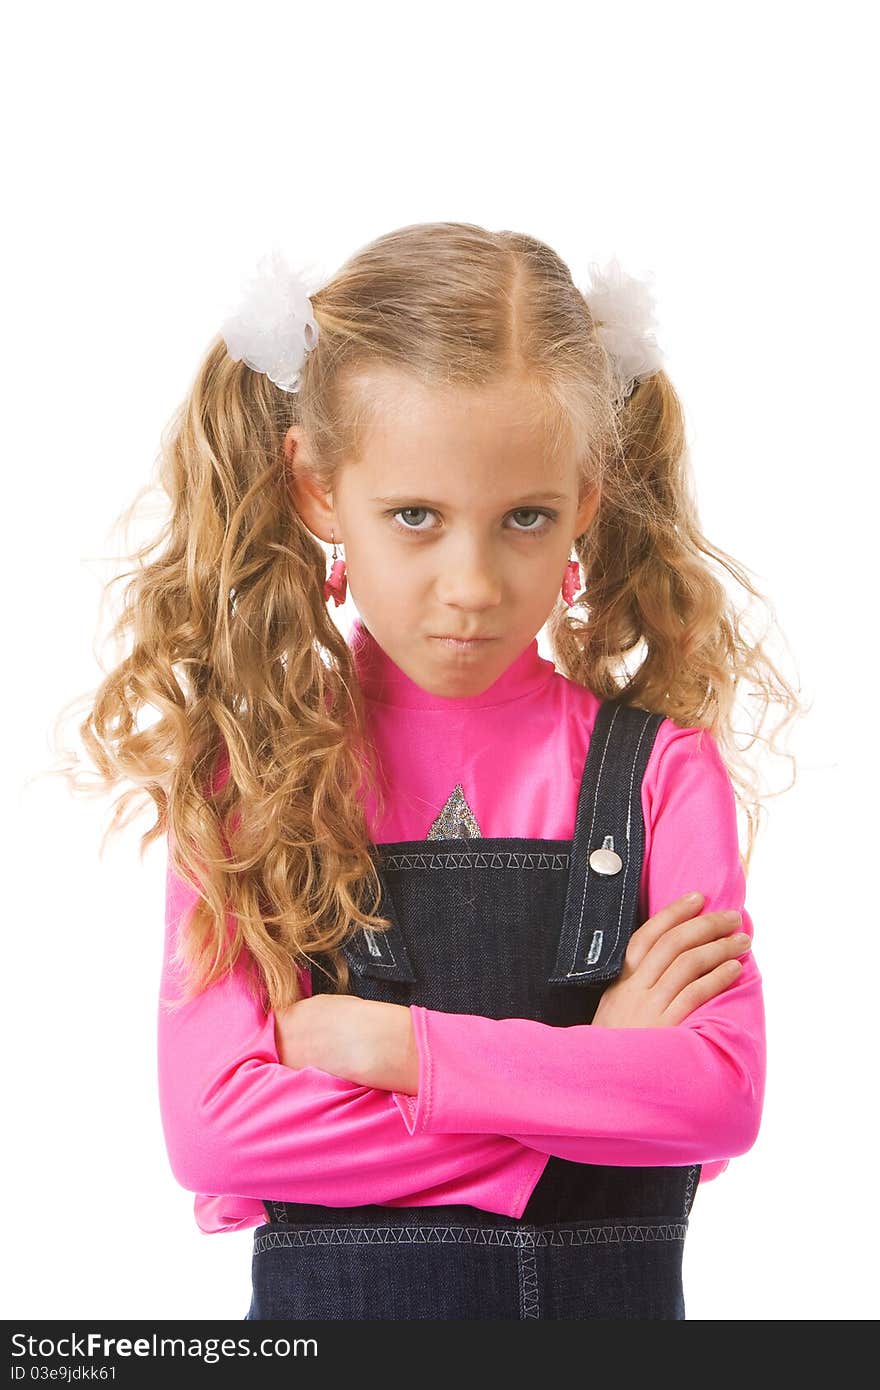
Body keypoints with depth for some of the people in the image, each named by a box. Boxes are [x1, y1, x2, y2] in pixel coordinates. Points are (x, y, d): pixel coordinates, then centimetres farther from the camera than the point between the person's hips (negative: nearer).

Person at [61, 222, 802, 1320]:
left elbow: (722, 1094, -14)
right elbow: (210, 1126, -16)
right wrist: (593, 1066, -17)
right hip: (329, 1294, -1)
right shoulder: (247, 773, -5)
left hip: (611, 1292, 1)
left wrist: (406, 1046, -18)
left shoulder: (659, 763, -4)